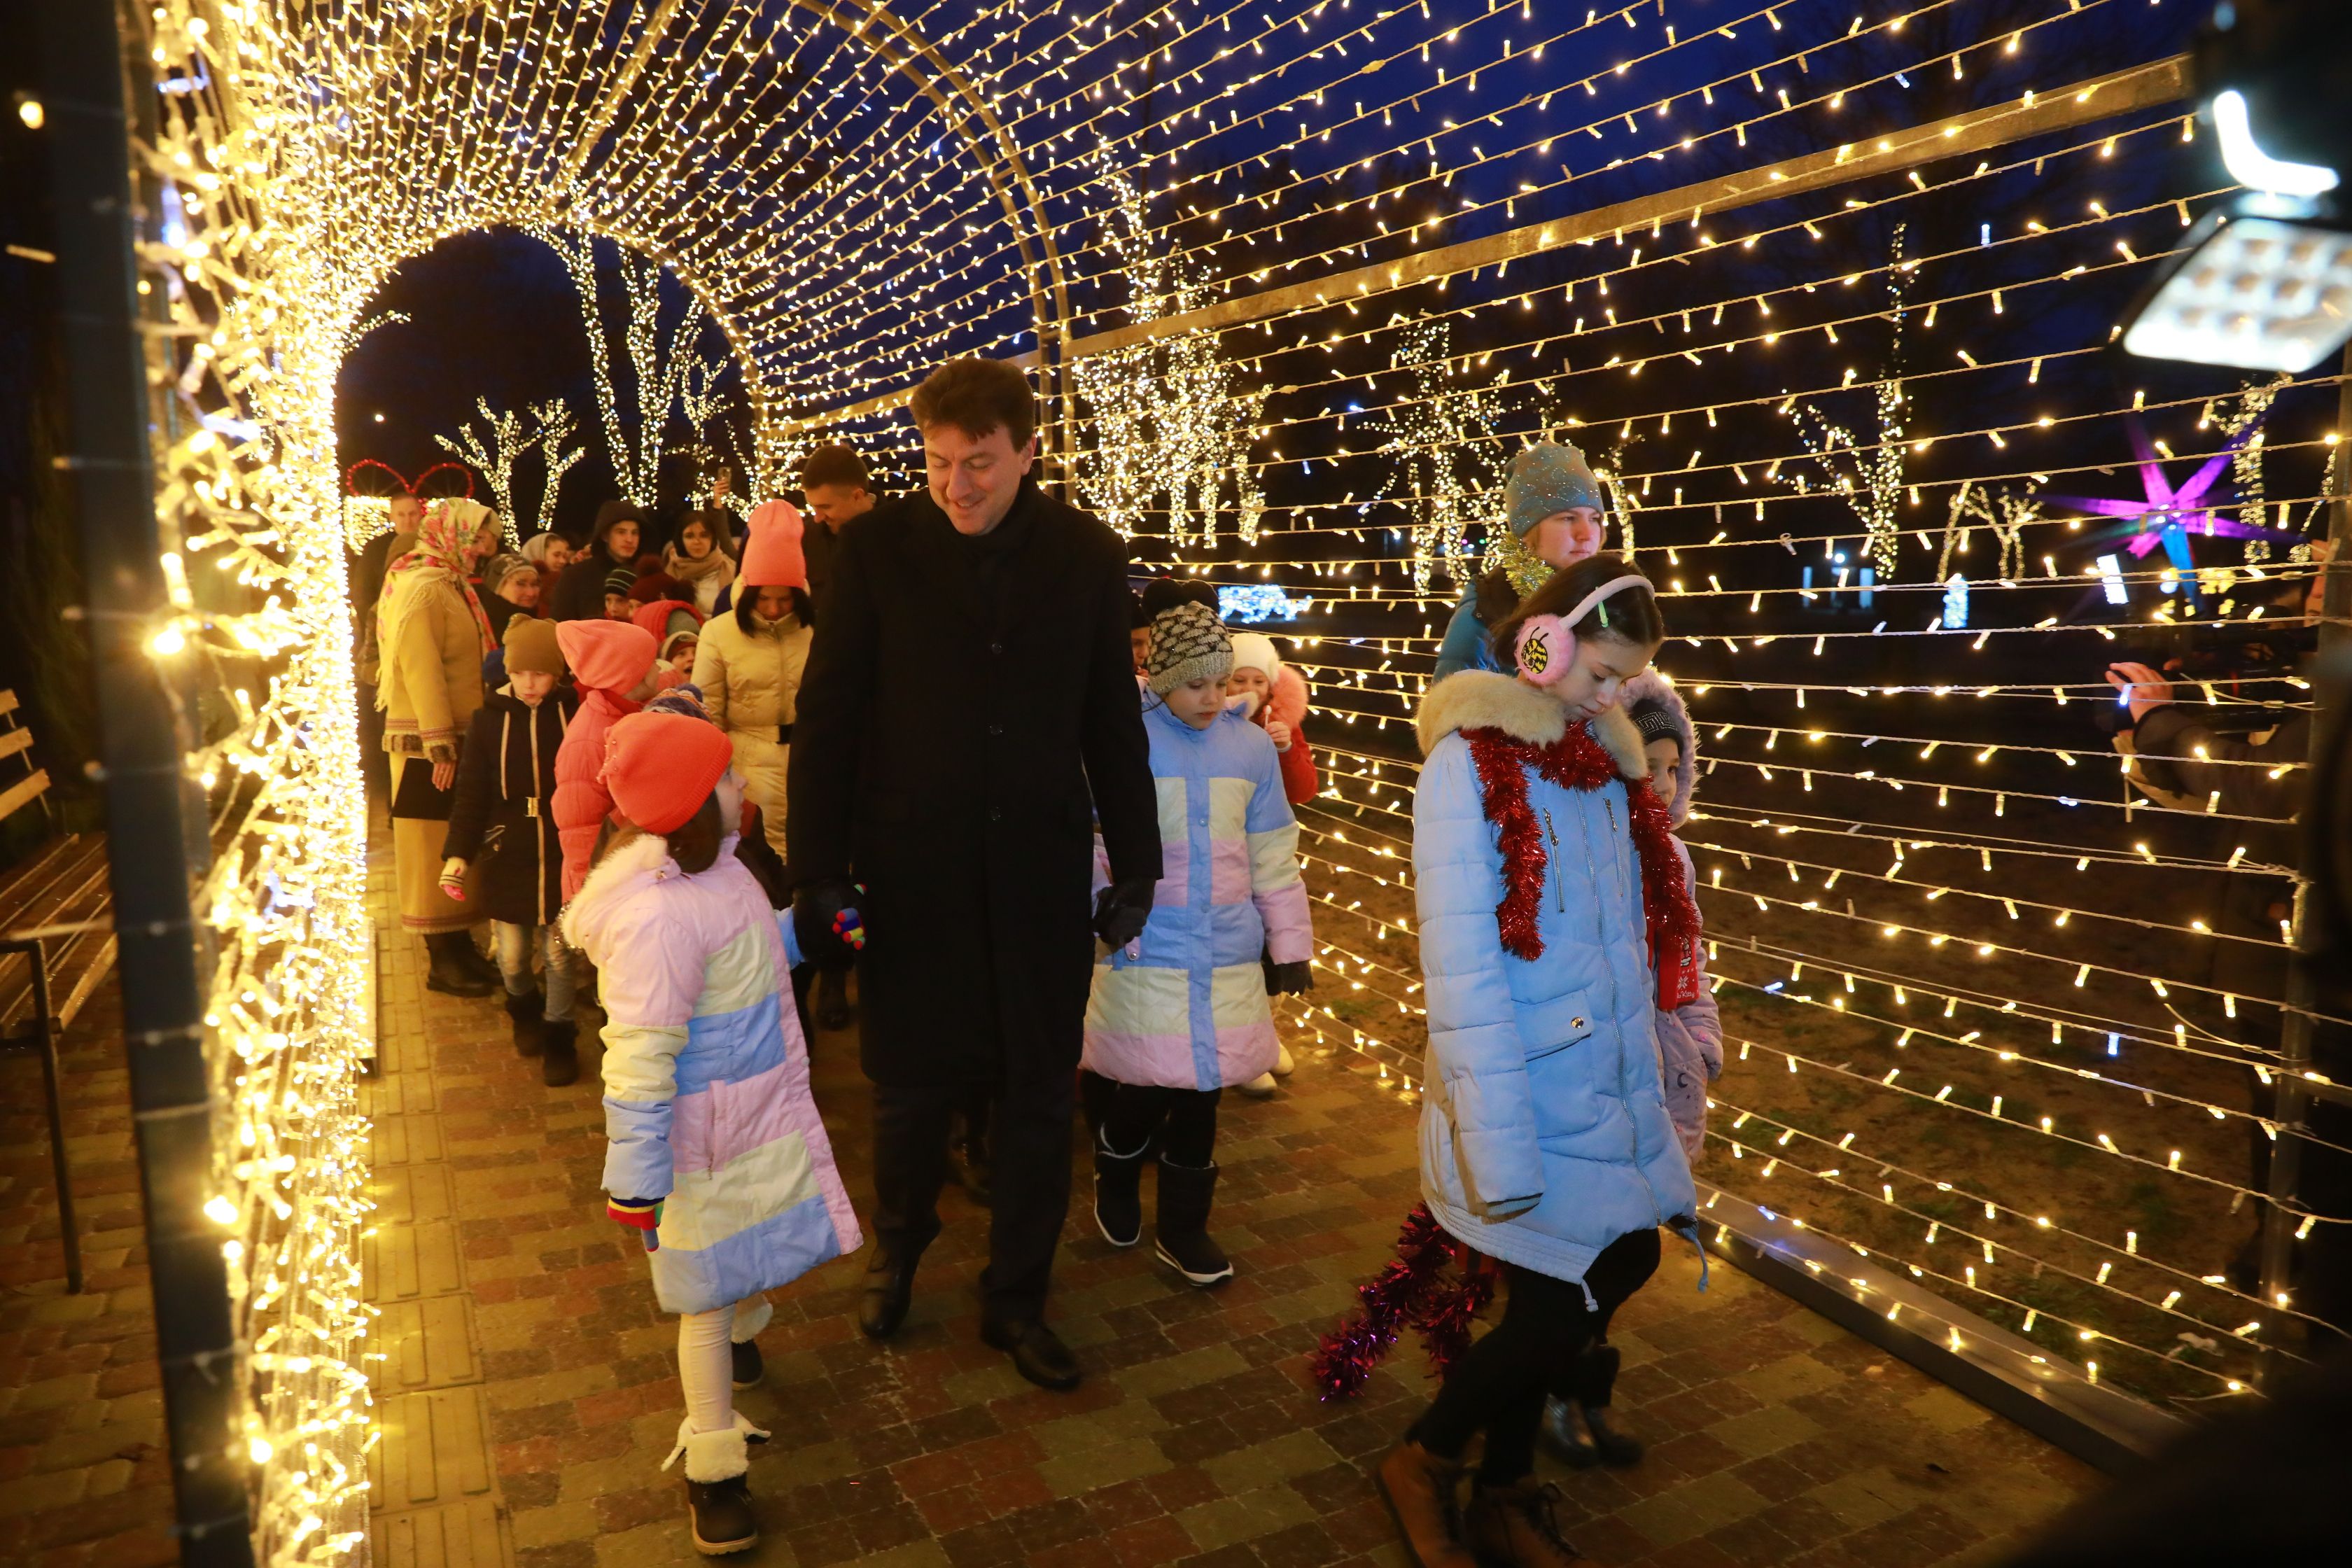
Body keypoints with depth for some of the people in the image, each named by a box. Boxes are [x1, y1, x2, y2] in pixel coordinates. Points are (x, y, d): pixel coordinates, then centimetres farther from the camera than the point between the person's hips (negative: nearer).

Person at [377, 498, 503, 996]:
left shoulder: (451, 586, 13)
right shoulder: (424, 589, -15)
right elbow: (421, 671, -21)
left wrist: (462, 741, 13)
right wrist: (441, 746, -24)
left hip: (456, 735, 9)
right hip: (427, 742, -9)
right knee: (436, 848, -1)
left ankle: (460, 946, 23)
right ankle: (443, 961, 6)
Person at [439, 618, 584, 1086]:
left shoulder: (575, 714, -7)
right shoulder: (490, 718, -4)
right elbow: (471, 793, -4)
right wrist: (458, 854, -11)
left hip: (562, 854, -1)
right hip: (507, 855, 1)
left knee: (558, 953, 8)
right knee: (512, 956, 11)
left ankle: (558, 1035, 27)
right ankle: (524, 1007, 43)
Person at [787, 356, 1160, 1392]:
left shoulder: (1087, 555, -1)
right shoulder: (875, 546, -5)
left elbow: (1113, 723, 4)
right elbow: (827, 715, -3)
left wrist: (1135, 866, 6)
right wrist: (818, 869, -6)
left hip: (1040, 869, 1)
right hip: (911, 868, -1)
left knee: (1038, 1094, 11)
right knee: (910, 1087, 13)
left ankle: (1015, 1299, 31)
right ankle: (899, 1252, 42)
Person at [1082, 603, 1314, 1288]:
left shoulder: (1252, 745, 2)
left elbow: (1273, 854, 9)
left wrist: (1290, 941, 11)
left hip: (1227, 955, 3)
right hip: (1147, 954, -3)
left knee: (1200, 1095, 11)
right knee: (1139, 1091, 5)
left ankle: (1183, 1228, 30)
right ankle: (1116, 1188, 37)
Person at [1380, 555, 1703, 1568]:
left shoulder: (1608, 761, 10)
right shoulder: (1470, 764, -12)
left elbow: (1652, 921, 13)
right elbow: (1461, 971, -17)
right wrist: (1500, 1144, -19)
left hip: (1615, 1087, 7)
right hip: (1535, 1099, -7)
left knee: (1618, 1268, 11)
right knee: (1564, 1307, -2)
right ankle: (1423, 1463, 24)